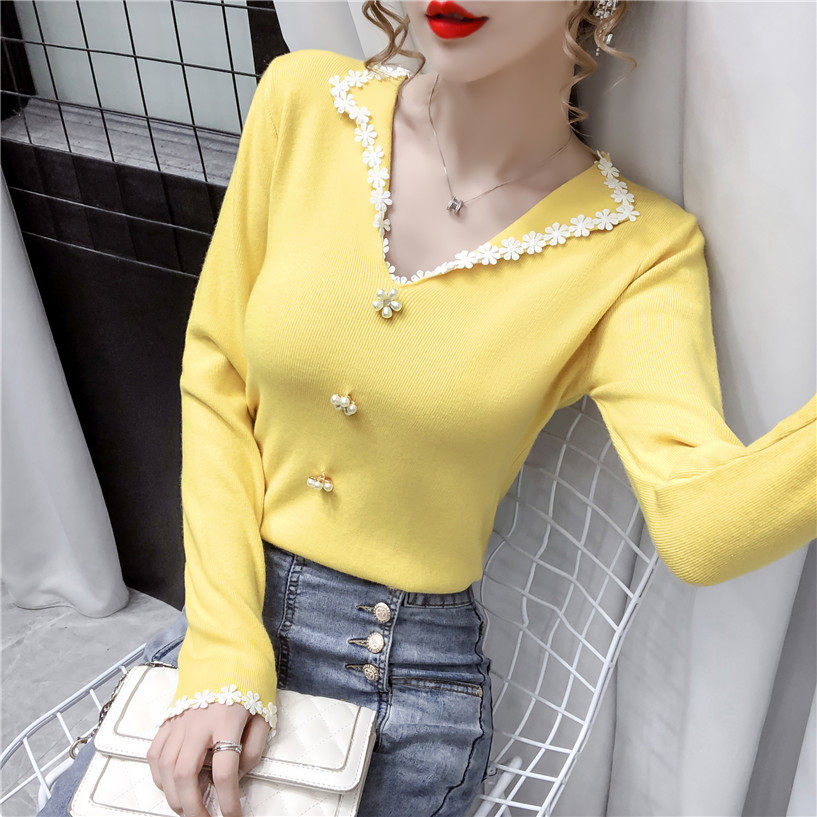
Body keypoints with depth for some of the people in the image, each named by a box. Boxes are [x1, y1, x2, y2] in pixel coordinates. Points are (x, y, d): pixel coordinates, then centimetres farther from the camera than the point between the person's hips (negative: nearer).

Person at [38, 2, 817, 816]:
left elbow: (699, 525, -28)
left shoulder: (640, 247, -15)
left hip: (405, 686, -2)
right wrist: (223, 654, -10)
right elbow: (215, 380, -6)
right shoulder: (302, 103, -9)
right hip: (222, 610, 2)